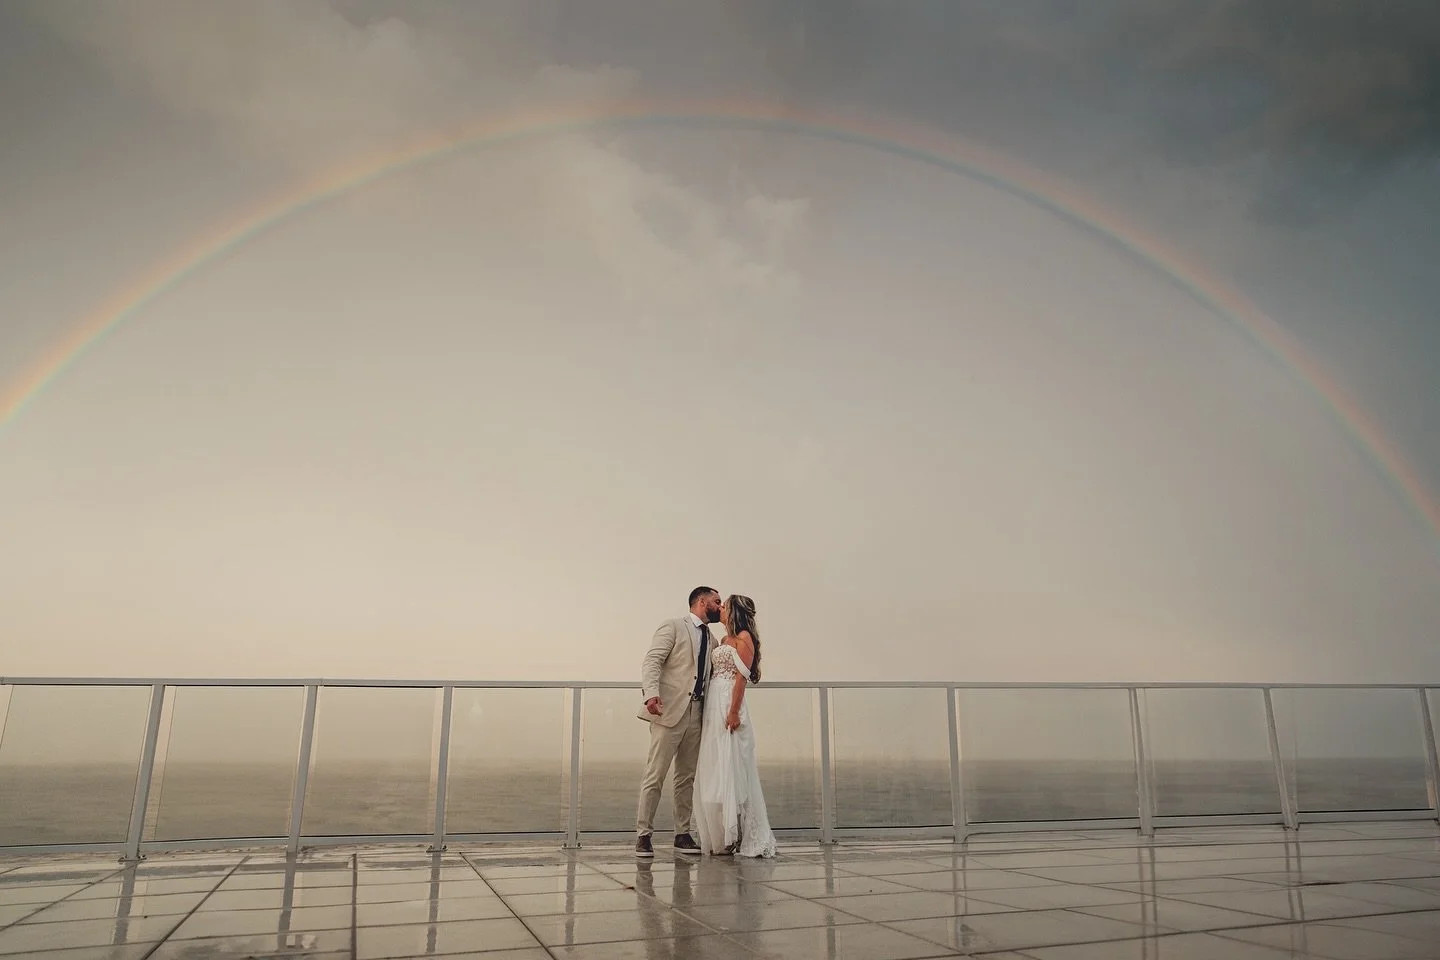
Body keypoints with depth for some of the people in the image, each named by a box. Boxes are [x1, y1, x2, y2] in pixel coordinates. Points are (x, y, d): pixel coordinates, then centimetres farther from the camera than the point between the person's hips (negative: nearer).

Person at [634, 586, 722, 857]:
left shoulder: (712, 640, 20)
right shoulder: (674, 627, -1)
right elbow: (651, 661, -11)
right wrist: (651, 692, -26)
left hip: (697, 714, 7)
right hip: (670, 710, -7)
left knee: (687, 777, 10)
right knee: (655, 776, -4)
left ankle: (682, 834, 17)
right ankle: (643, 835, 3)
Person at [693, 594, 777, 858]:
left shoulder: (743, 637, -3)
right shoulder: (724, 640, 20)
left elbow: (741, 676, -13)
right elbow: (714, 674, 15)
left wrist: (734, 711, -21)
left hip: (729, 706, -8)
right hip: (713, 706, 8)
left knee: (729, 769, -6)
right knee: (712, 771, 7)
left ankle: (736, 838, 0)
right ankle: (718, 838, 12)